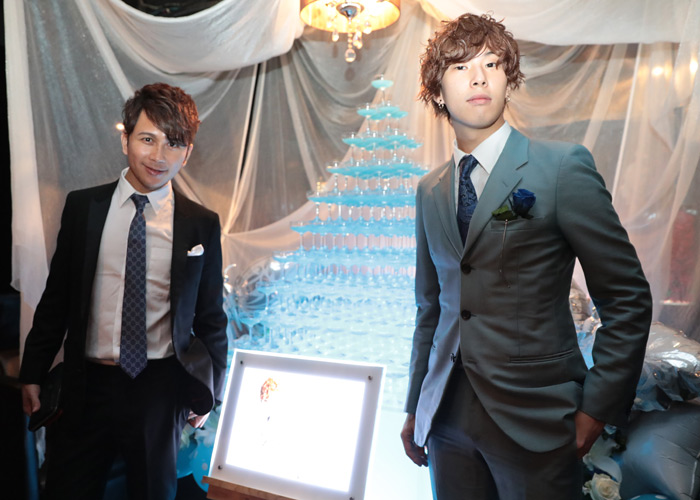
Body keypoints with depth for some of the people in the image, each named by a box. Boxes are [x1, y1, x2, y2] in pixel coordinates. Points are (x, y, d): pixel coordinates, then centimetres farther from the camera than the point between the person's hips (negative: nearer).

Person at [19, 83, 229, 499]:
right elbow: (57, 296, 6)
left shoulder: (203, 225, -4)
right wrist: (33, 372, 8)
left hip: (161, 387, -1)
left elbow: (211, 316, 3)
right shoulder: (82, 206, 0)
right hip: (88, 383, 1)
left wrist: (209, 390, 5)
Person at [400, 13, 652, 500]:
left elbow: (628, 298, -6)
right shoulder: (429, 191, 7)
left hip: (534, 421, -4)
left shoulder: (563, 167, -7)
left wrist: (598, 406, -9)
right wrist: (415, 408, 13)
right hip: (447, 417, 4)